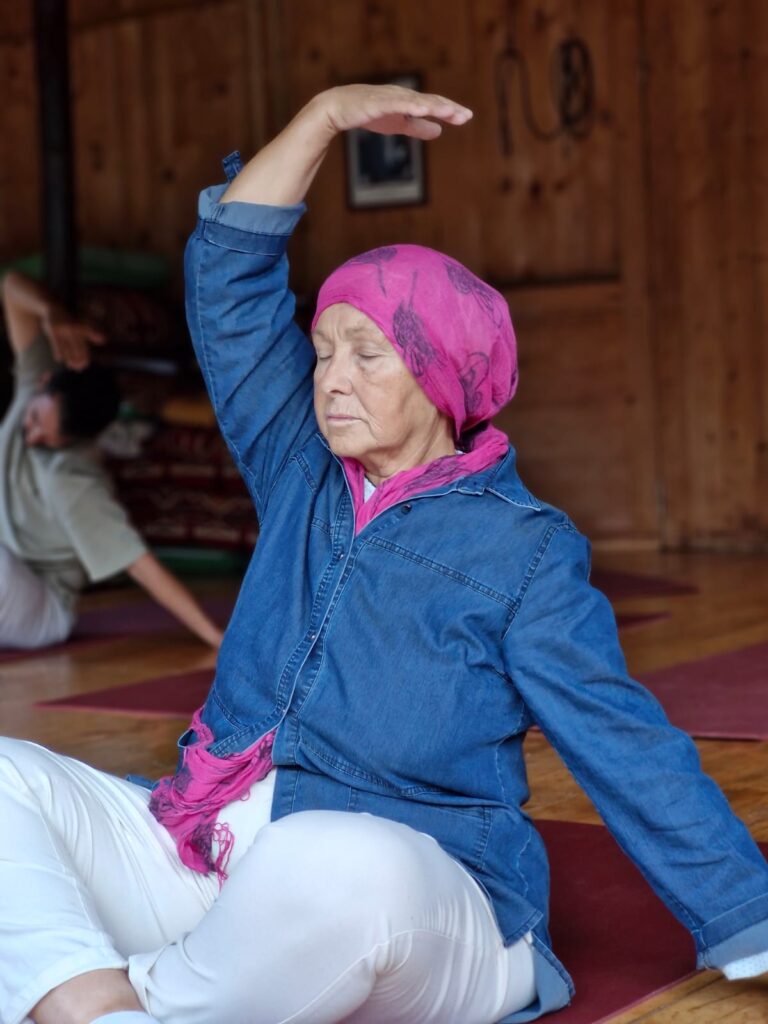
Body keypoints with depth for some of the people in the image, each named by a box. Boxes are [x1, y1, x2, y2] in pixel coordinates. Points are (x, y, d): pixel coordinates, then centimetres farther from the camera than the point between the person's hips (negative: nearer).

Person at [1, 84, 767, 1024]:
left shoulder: (524, 550, 0)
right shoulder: (303, 478, 14)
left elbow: (631, 756, -2)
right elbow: (227, 274, 13)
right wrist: (327, 114, 8)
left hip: (411, 886, -6)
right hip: (209, 859, 6)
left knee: (332, 867, -42)